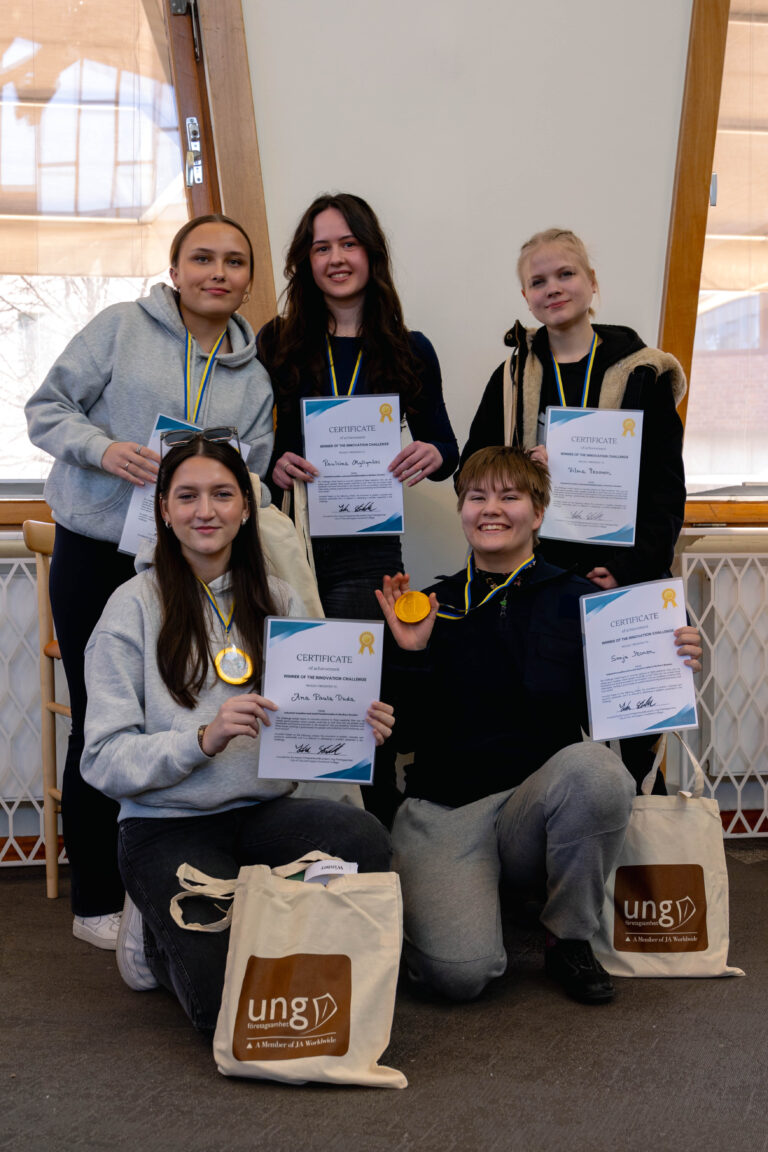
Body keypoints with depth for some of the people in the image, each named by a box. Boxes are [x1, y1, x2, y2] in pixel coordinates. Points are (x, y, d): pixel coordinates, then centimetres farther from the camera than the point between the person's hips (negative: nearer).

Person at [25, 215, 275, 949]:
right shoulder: (120, 327, -1)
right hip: (95, 554, -3)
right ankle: (97, 902, 14)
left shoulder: (254, 378, 10)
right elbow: (47, 408, 0)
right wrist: (104, 449, -18)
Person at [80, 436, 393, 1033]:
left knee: (364, 837, -30)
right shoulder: (135, 606, -2)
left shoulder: (278, 599, 10)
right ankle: (157, 937, 13)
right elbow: (104, 761, -8)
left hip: (266, 813, 3)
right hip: (167, 828, -3)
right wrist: (203, 738, -23)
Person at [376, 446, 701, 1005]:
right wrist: (410, 654, -10)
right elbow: (409, 736, 1)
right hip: (443, 810, -1)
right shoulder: (433, 606, 5)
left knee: (593, 767, -35)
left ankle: (571, 938, -8)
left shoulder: (578, 600, 4)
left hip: (539, 801, 1)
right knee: (461, 971, -26)